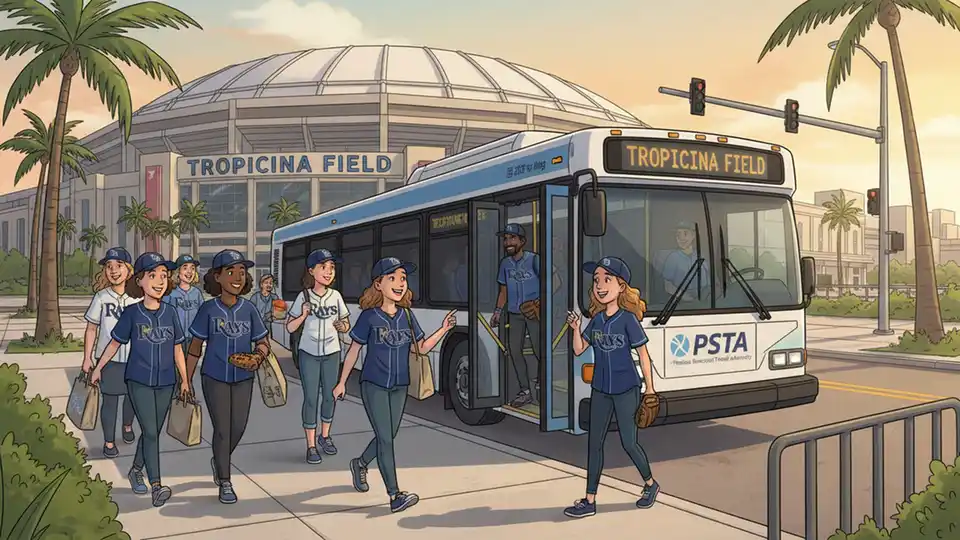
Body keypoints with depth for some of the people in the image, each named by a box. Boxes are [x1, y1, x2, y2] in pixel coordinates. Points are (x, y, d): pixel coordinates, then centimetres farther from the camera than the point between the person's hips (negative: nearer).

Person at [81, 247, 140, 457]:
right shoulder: (101, 297, -6)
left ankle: (127, 426, 44)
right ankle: (109, 441, 19)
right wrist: (87, 358, -1)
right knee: (110, 399, 4)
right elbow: (91, 329, 0)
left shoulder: (138, 297, -4)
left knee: (132, 396, 16)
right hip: (108, 358, -2)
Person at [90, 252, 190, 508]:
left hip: (166, 382, 3)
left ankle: (136, 470, 34)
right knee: (151, 432, -9)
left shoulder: (171, 312, 1)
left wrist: (185, 380, 10)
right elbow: (115, 343, 5)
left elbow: (177, 349, 7)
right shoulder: (132, 313, -6)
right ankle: (156, 486, -6)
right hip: (139, 381, -3)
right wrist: (98, 369, 11)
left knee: (152, 432, 13)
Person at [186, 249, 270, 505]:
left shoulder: (248, 309, -1)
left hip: (243, 378, 3)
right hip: (214, 378, -2)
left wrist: (261, 350, -18)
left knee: (238, 428, 7)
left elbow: (262, 342, 6)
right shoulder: (208, 309, -7)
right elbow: (195, 348, 0)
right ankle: (225, 484, 16)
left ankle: (219, 461, 38)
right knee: (222, 429, 0)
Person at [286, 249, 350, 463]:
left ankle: (325, 436, 32)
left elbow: (347, 324, 8)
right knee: (311, 398, 0)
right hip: (309, 353, -2)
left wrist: (342, 326, -14)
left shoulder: (335, 295, -2)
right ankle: (311, 446, 10)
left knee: (330, 395, 10)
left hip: (331, 353, 2)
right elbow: (290, 328, -3)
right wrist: (303, 315, -20)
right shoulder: (304, 296, -7)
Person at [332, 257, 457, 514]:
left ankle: (360, 464, 42)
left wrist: (443, 330, -11)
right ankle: (395, 496, -1)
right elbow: (353, 350, -2)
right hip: (373, 385, -5)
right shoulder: (369, 316, -10)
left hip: (399, 386, 5)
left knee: (389, 437, 14)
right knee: (385, 438, -6)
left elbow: (422, 348, 4)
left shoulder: (407, 315, 2)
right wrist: (342, 383, 1)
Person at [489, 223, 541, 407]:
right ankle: (525, 391, 12)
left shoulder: (534, 260, -9)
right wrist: (498, 311, 7)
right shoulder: (505, 263, 8)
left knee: (539, 350, -6)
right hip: (514, 313, 5)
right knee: (514, 350, 2)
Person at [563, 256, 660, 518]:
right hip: (600, 389, 6)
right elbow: (579, 349, 5)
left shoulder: (628, 319, -12)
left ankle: (650, 484, 31)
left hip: (626, 389, -5)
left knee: (629, 442, 3)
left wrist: (650, 388, -6)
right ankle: (590, 501, 14)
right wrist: (576, 328, -12)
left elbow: (643, 354, -8)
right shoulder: (597, 320, 3)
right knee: (594, 442, 6)